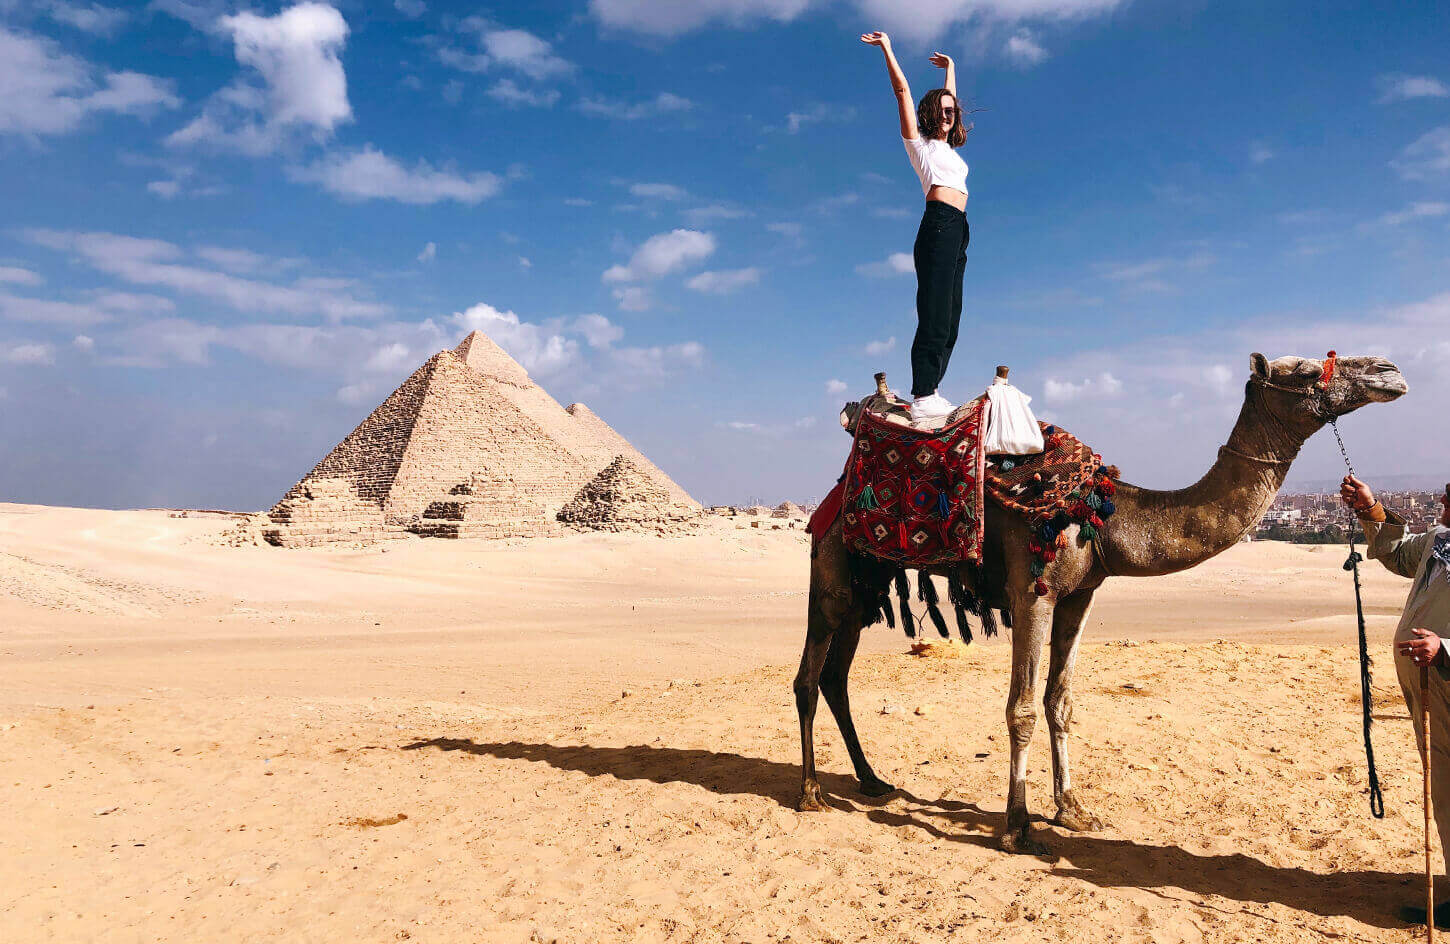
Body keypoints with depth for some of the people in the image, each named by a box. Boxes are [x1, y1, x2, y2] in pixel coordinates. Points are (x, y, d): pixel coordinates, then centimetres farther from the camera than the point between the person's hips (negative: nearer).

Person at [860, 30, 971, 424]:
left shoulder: (947, 148, 28)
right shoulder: (920, 142, 10)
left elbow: (949, 100, 43)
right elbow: (903, 90, 8)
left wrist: (950, 67, 54)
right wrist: (887, 49, 10)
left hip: (957, 232, 9)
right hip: (939, 224, -9)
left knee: (949, 319, 0)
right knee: (935, 315, -18)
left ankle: (930, 394, -3)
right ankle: (922, 398, -26)